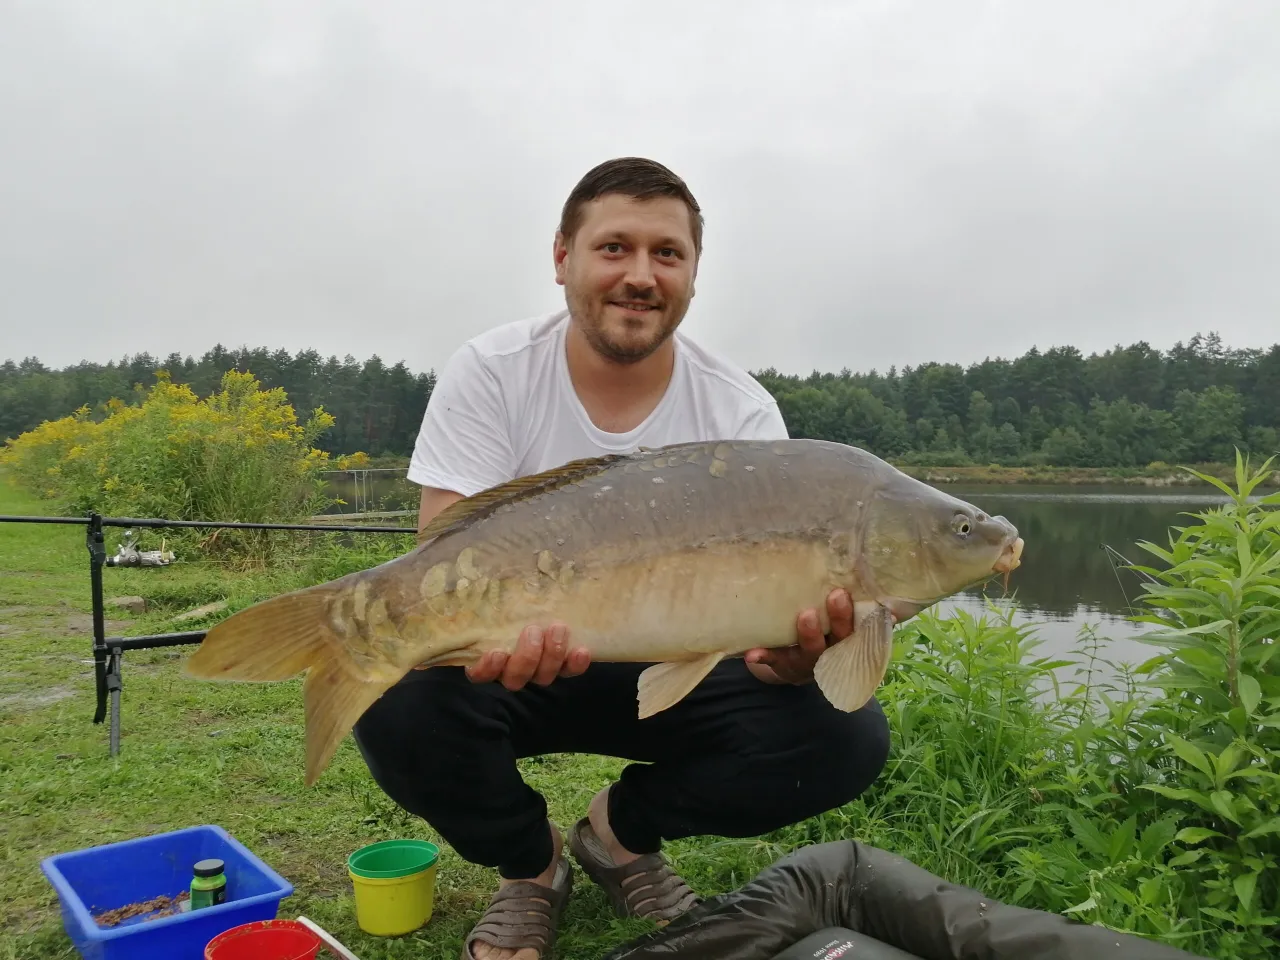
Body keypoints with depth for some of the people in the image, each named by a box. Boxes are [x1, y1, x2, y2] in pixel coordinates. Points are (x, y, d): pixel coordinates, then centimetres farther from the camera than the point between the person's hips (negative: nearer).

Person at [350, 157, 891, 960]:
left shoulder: (742, 411, -13)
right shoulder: (490, 375, -15)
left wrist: (792, 649, -43)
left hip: (672, 667, 1)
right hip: (518, 664, 0)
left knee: (848, 738, -20)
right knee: (398, 706, -32)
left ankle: (623, 832, 9)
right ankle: (530, 865, 5)